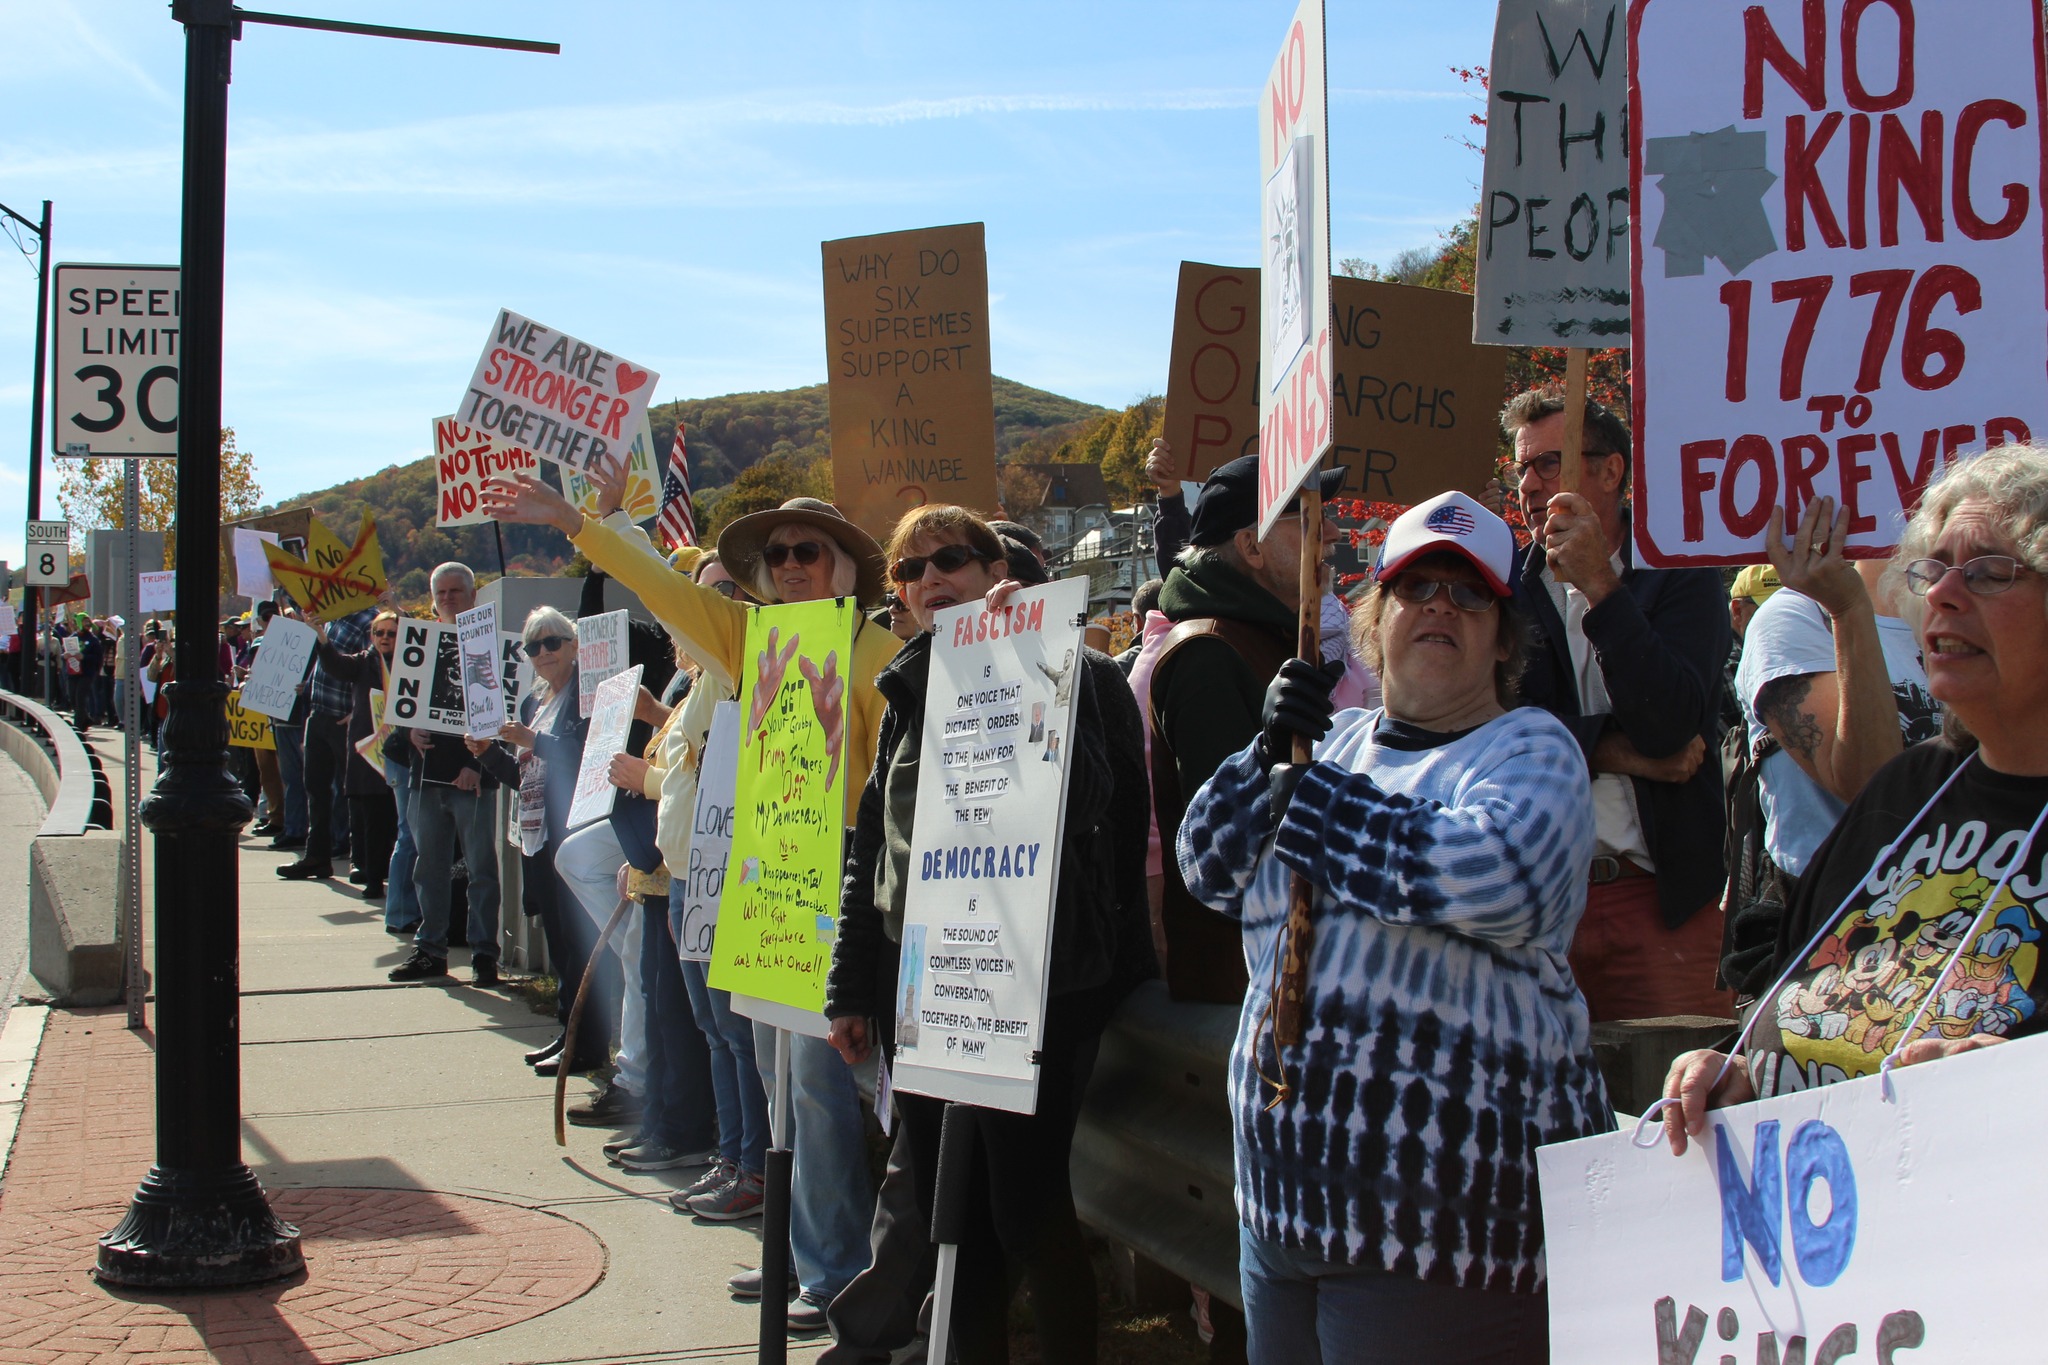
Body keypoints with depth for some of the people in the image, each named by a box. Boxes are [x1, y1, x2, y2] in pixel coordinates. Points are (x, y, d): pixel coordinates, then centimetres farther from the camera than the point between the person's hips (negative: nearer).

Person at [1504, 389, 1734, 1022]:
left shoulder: (1680, 578, 3)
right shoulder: (1505, 586, 10)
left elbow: (1669, 725, -13)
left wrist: (1599, 585, -17)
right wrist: (1612, 749, -11)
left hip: (1664, 897, -1)